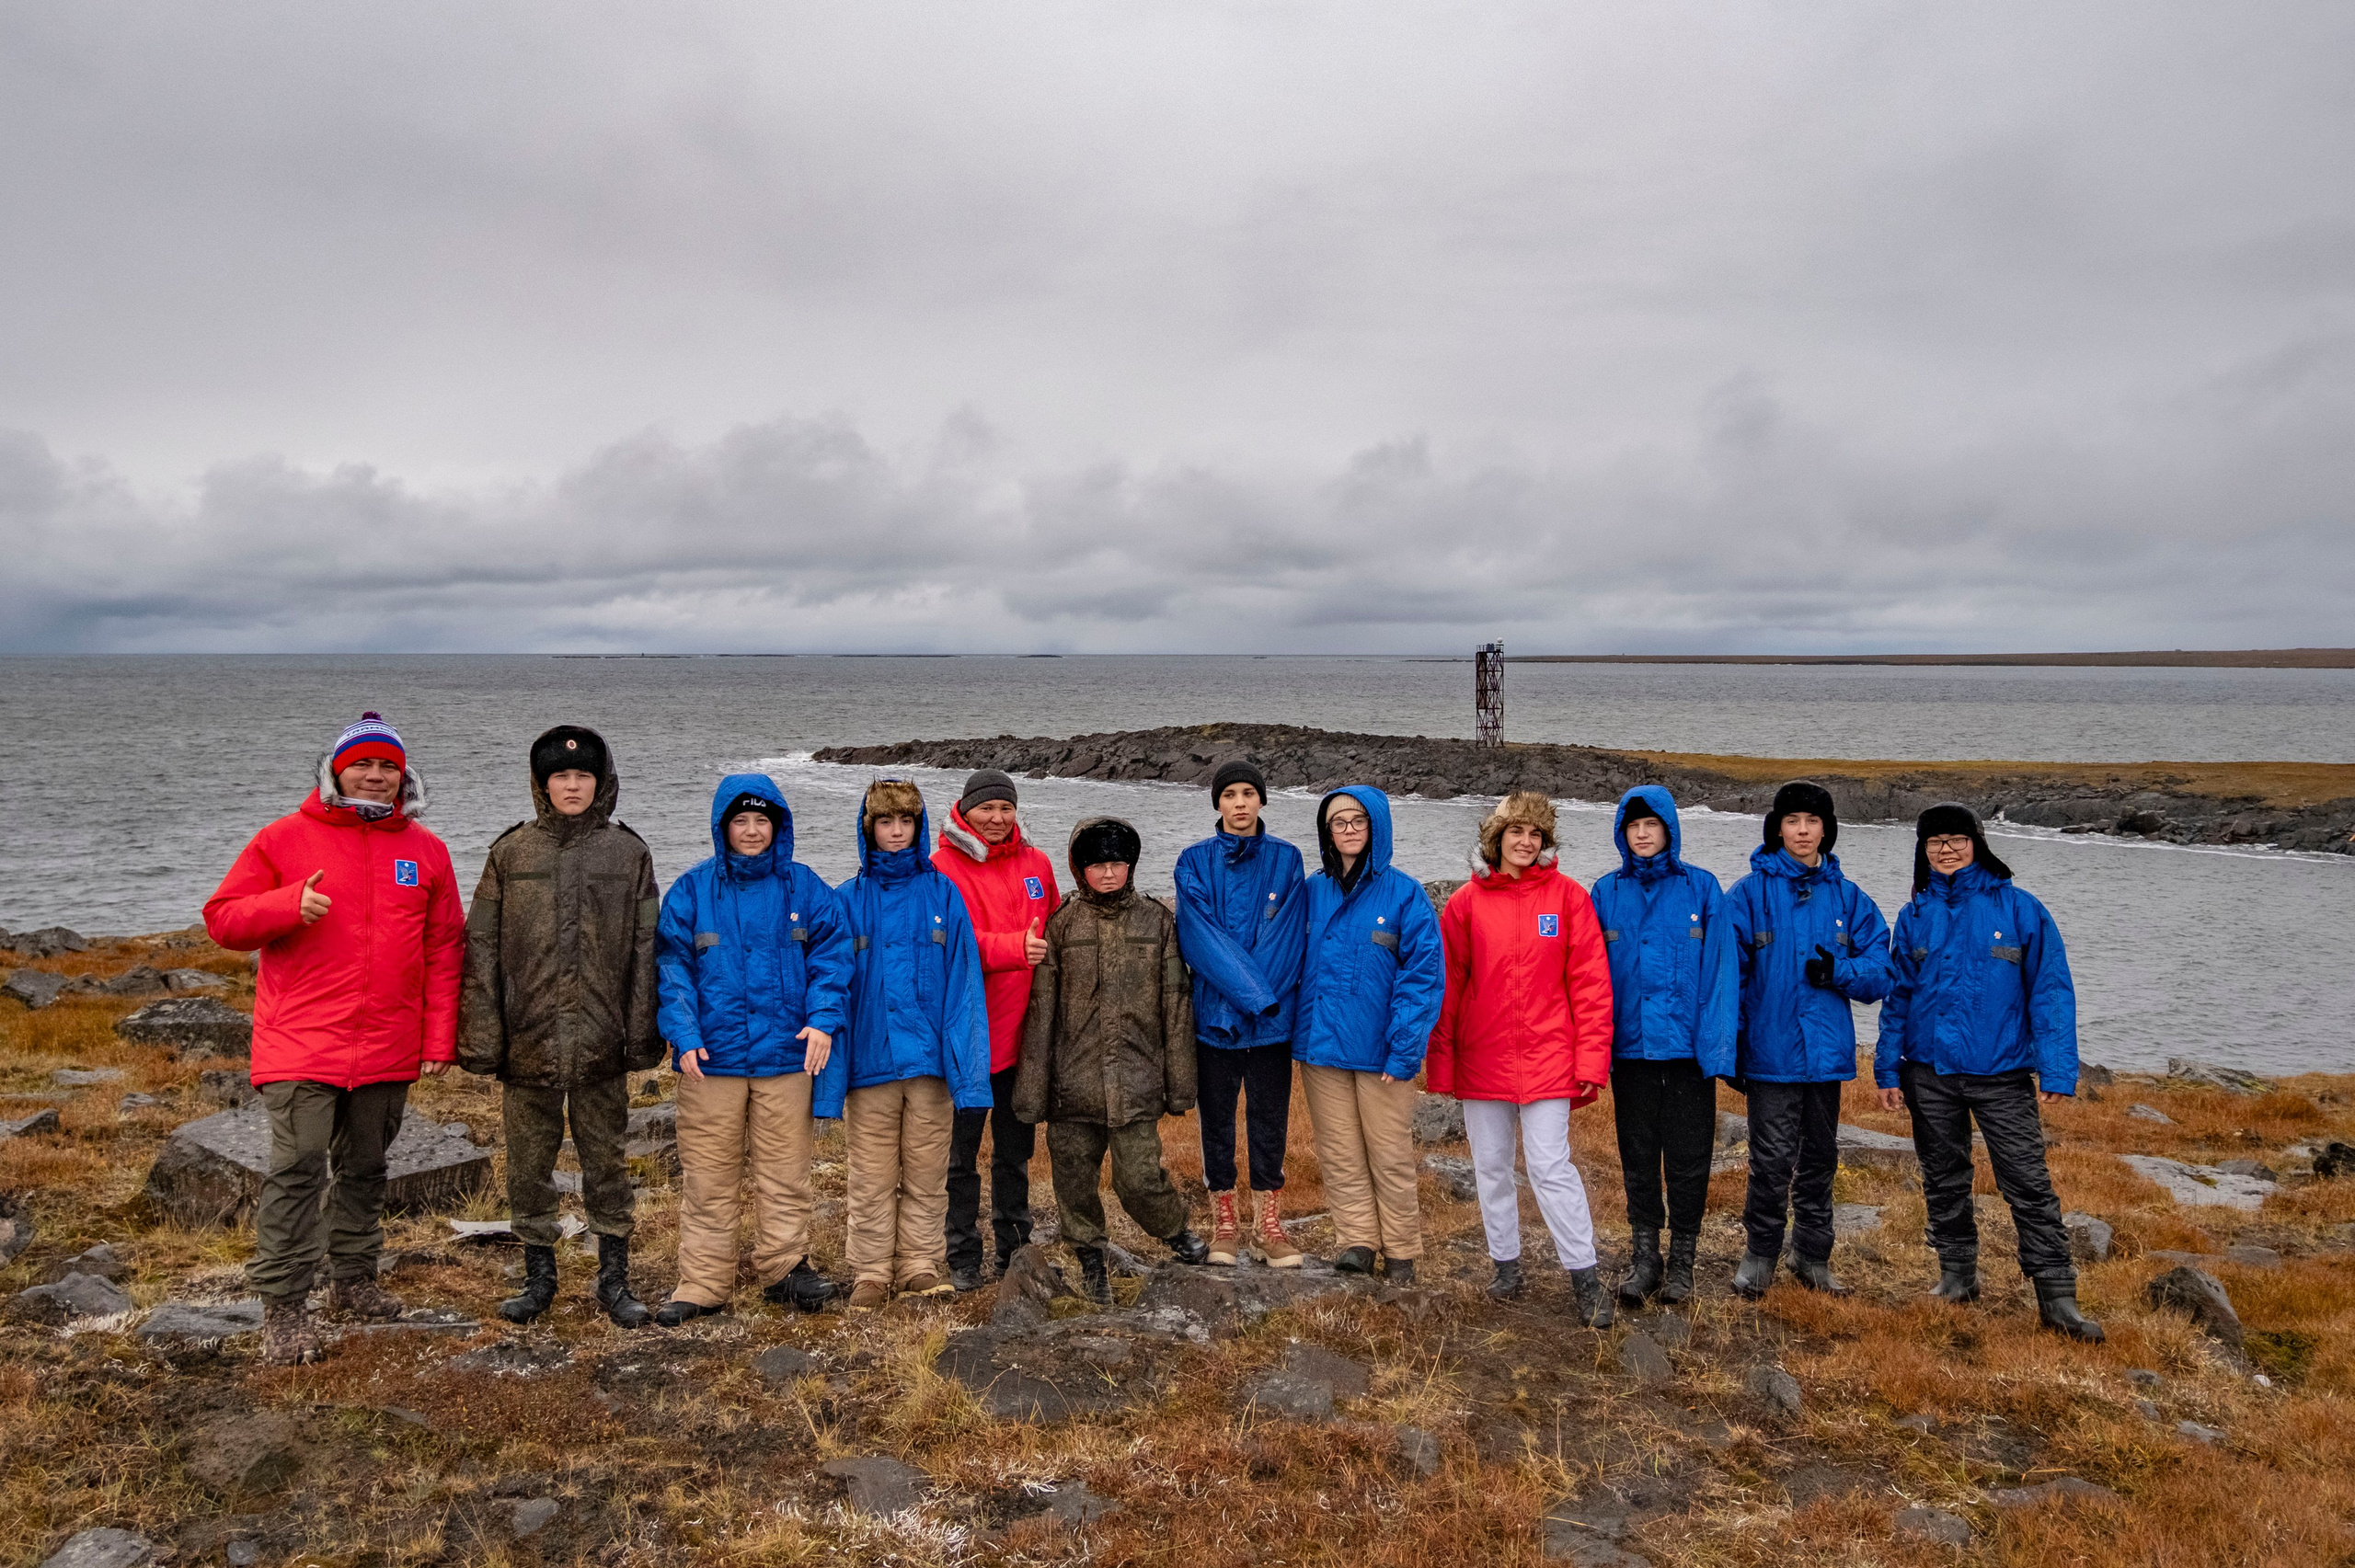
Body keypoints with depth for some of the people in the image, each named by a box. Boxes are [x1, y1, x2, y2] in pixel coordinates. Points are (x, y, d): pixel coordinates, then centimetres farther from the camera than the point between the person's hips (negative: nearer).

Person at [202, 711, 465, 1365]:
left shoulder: (425, 850, 8)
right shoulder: (284, 839, 1)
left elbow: (443, 950, 8)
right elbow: (222, 919, 0)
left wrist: (440, 1037, 2)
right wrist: (288, 904, -19)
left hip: (389, 1048, 3)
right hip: (301, 1041, -3)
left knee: (366, 1166, 15)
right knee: (298, 1167, -8)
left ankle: (354, 1279, 30)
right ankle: (283, 1305, 1)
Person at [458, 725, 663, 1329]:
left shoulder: (629, 853, 3)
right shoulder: (511, 852, 3)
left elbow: (645, 952, 3)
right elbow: (481, 950, 1)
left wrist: (643, 1036, -2)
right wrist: (481, 1037, -5)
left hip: (600, 1045, 0)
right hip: (528, 1042, 1)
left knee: (607, 1162, 8)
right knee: (528, 1164, 10)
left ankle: (614, 1279, 21)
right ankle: (539, 1276, 26)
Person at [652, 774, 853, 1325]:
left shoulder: (803, 887, 4)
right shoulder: (692, 890, 2)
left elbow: (831, 953, 4)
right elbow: (672, 964, 0)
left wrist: (823, 1018, -9)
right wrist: (683, 1034, -11)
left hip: (785, 1053, 1)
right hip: (712, 1056, 0)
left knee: (785, 1173, 8)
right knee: (708, 1176, 5)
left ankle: (784, 1268, 21)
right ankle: (703, 1282, 15)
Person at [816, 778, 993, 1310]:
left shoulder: (943, 895, 2)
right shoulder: (848, 901, 2)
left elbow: (963, 982, -1)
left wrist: (966, 1064, -9)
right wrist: (831, 1077, -5)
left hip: (930, 1061, 0)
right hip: (869, 1061, 0)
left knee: (927, 1175, 10)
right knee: (872, 1179, 8)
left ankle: (921, 1267, 22)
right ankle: (871, 1272, 20)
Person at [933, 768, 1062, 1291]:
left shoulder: (1036, 863, 8)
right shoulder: (942, 867, -7)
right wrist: (1016, 948, -32)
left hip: (1023, 1032, 5)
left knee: (1016, 1149, 16)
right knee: (962, 1151, 6)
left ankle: (1015, 1249, 29)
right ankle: (962, 1256, 18)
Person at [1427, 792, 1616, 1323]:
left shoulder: (1567, 896, -1)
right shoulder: (1466, 901, 2)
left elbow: (1590, 982, -3)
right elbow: (1447, 985, 3)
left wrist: (1592, 1058, -8)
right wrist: (1440, 1061, 1)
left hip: (1546, 1056, -2)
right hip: (1482, 1058, 3)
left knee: (1551, 1168, -4)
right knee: (1490, 1168, 12)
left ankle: (1585, 1277, 8)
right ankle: (1506, 1263, 28)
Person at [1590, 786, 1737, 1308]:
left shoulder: (1701, 888, -1)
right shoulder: (1607, 893, 4)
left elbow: (1721, 970, -4)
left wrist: (1718, 1046, -11)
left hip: (1687, 1047, -1)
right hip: (1631, 1049, 2)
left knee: (1689, 1160, 6)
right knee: (1638, 1160, 11)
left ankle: (1682, 1261, 21)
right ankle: (1644, 1259, 23)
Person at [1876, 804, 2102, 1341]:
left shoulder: (2018, 908, -3)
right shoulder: (1916, 916, 6)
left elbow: (2051, 990, -4)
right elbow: (1897, 997, 10)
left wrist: (2057, 1069, -11)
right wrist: (1887, 1069, 5)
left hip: (2002, 1073, -3)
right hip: (1930, 1072, 3)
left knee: (2028, 1184, -5)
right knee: (1944, 1181, 13)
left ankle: (2057, 1297, 2)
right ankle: (1956, 1274, 28)